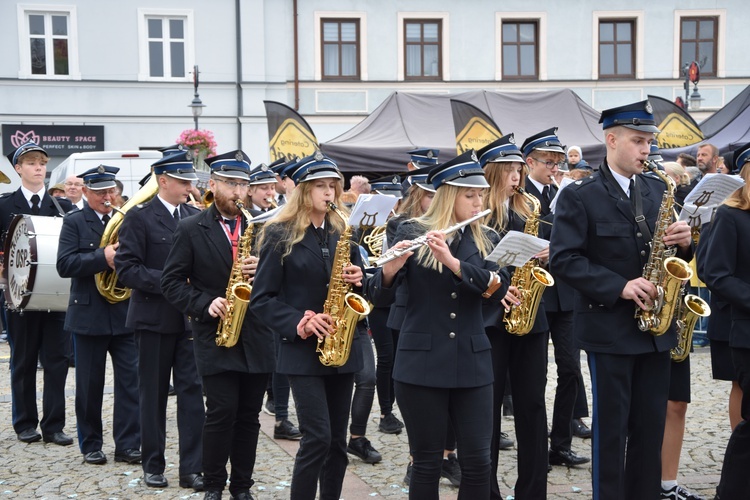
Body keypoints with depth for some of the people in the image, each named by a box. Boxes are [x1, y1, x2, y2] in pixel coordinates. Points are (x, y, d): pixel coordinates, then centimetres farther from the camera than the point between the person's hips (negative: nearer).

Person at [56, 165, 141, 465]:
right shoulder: (74, 223, 0)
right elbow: (64, 265, -13)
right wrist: (102, 257, -25)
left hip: (126, 313, 2)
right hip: (89, 314, -2)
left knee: (131, 380, 2)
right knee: (89, 384, 8)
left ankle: (128, 444, 10)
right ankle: (91, 446, 20)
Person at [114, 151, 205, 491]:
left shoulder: (196, 216, 8)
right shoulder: (139, 217, -5)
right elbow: (126, 269, -12)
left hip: (191, 318, 3)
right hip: (154, 318, -3)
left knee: (193, 392, 1)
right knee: (153, 395, 8)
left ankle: (191, 468, 7)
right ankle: (153, 465, 21)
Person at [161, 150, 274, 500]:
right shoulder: (190, 229, 1)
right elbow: (171, 282, -1)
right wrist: (205, 304, -15)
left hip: (256, 336, 3)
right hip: (215, 335, -3)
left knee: (249, 415, 8)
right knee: (222, 411, -7)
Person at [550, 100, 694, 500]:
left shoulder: (658, 190, 10)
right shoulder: (579, 195, -7)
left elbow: (671, 253, 15)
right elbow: (564, 260, -14)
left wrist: (684, 242, -8)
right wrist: (620, 287, -22)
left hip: (656, 327, 5)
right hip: (609, 328, -5)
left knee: (651, 426, 11)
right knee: (611, 428, 4)